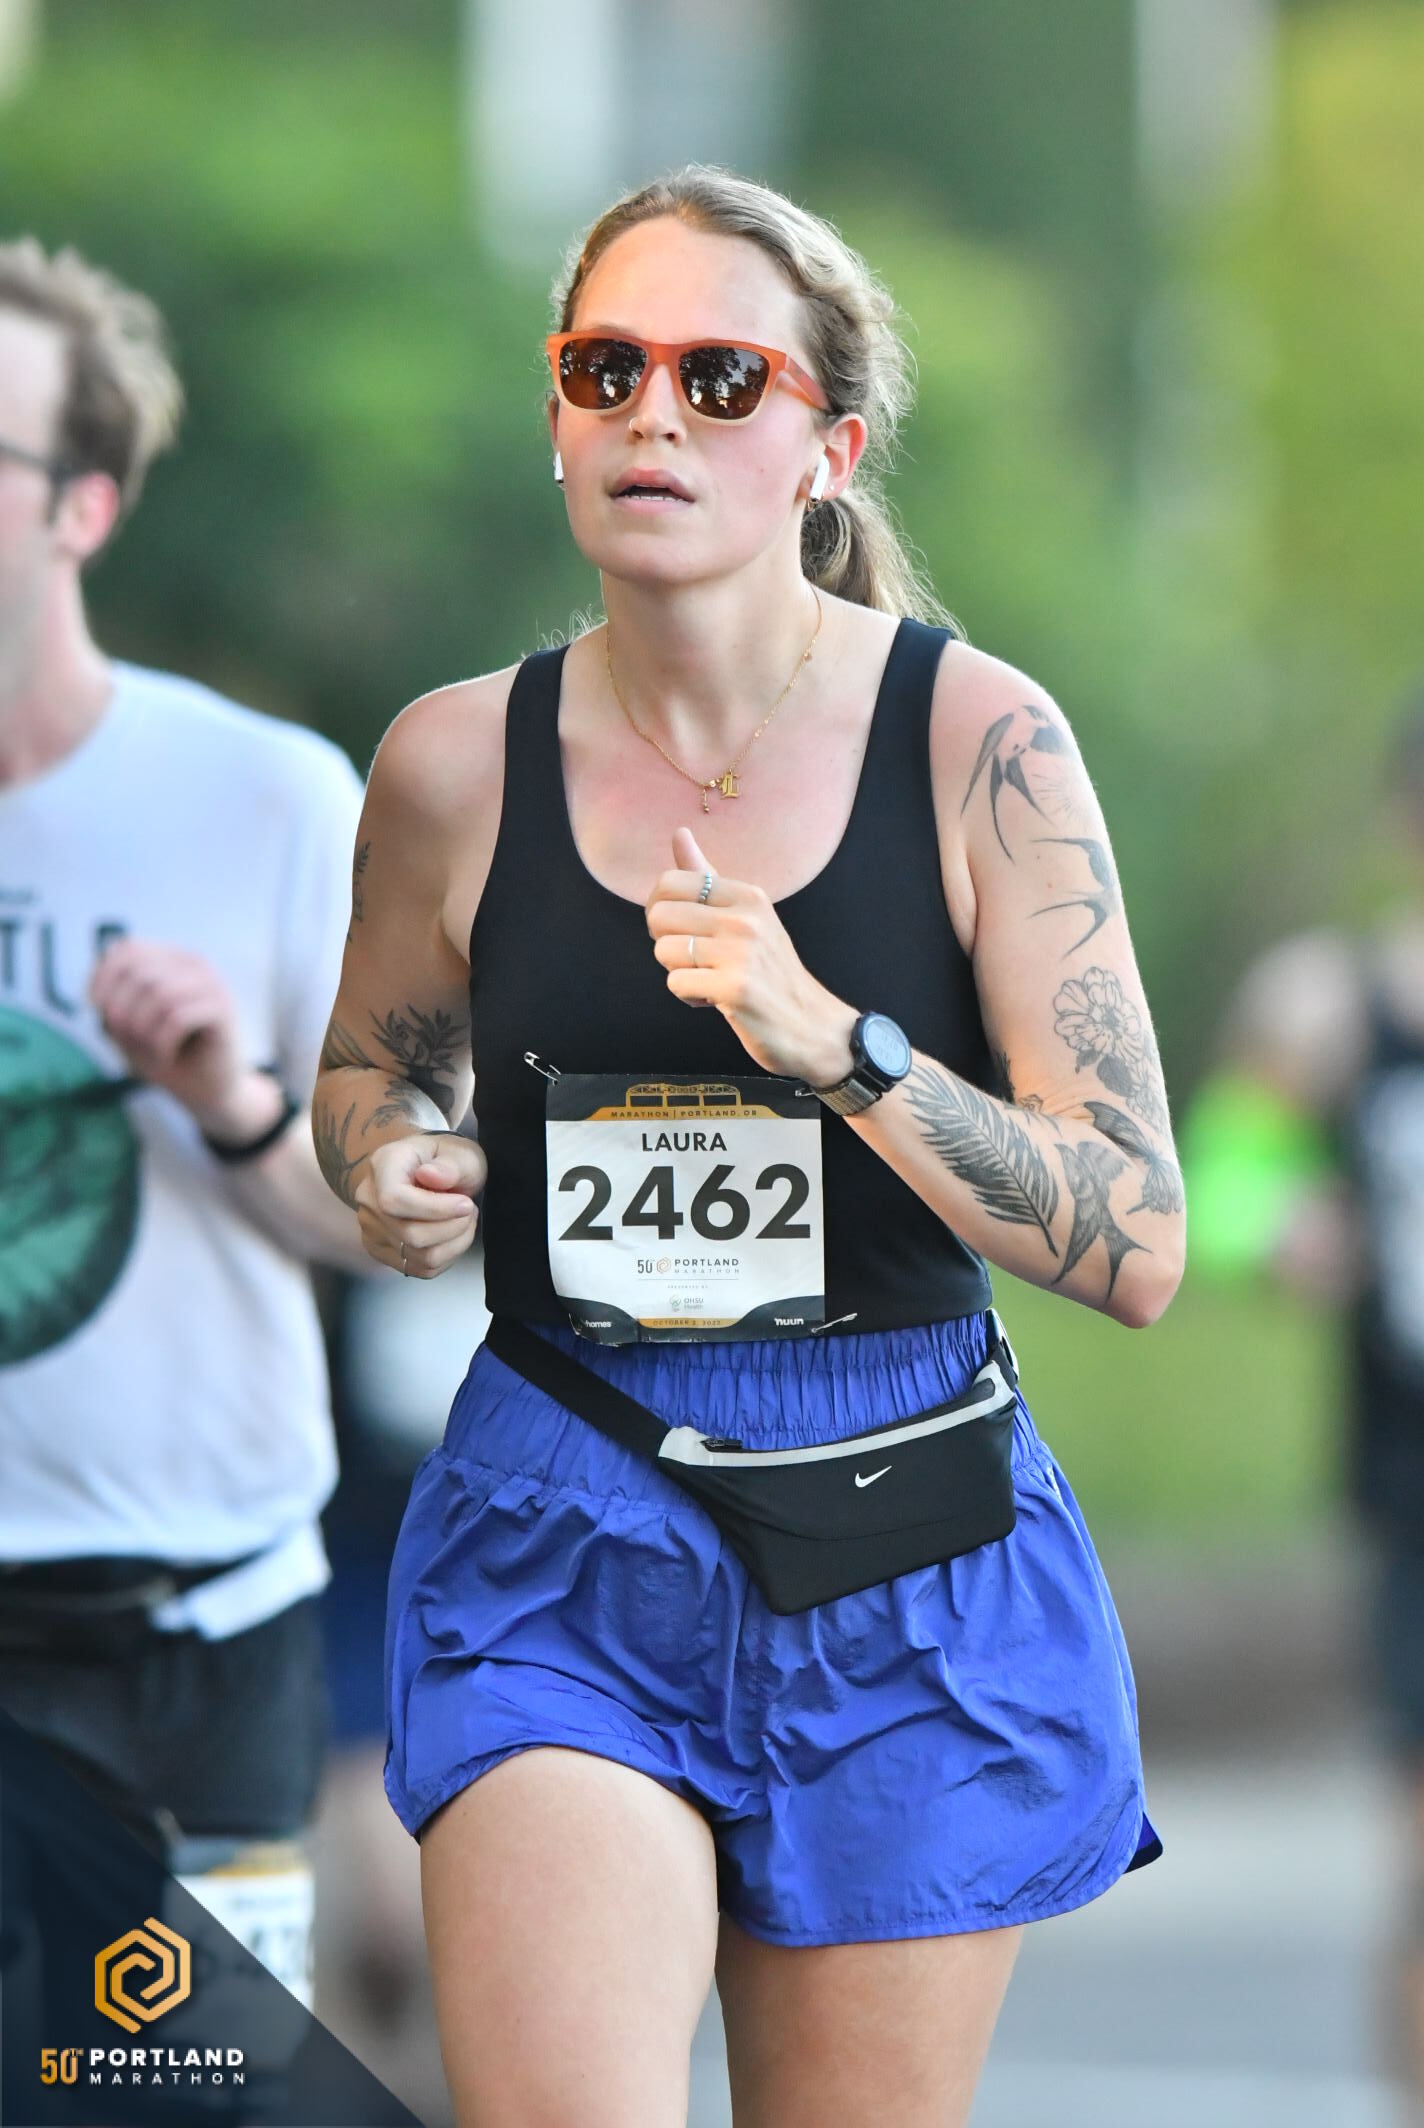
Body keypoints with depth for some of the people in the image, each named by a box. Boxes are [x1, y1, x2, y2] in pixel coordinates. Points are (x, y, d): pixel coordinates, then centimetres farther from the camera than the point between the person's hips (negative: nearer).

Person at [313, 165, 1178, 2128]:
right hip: (556, 1541, 1)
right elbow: (372, 1065, 22)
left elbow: (1136, 1249, -11)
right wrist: (390, 1164, -2)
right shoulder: (459, 761, 0)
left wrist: (838, 1046, -24)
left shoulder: (975, 740, -7)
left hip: (903, 1557, 0)